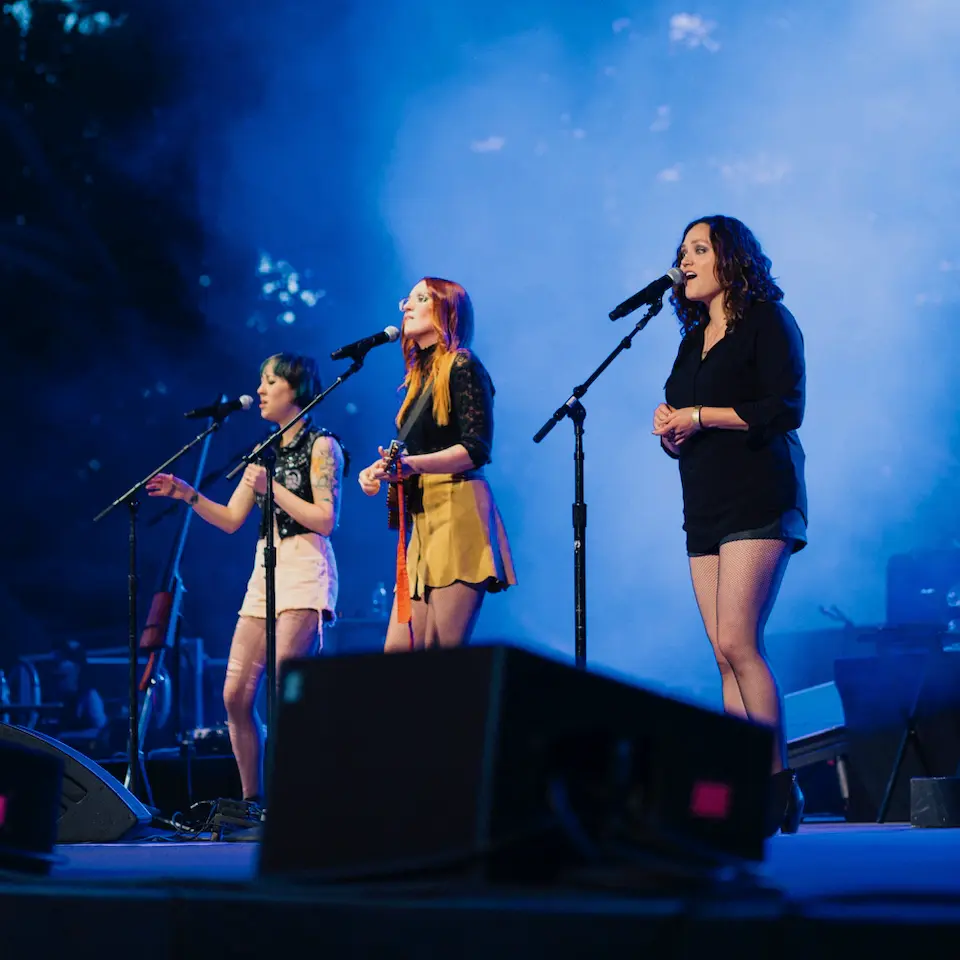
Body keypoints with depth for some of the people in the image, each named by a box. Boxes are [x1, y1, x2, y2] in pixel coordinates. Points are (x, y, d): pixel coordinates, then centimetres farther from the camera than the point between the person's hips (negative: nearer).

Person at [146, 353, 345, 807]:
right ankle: (252, 799, 9)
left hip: (305, 573, -7)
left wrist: (272, 488, -13)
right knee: (236, 695, 1)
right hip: (265, 575, 8)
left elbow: (326, 520, -11)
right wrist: (186, 494, 6)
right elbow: (231, 520, 18)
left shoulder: (321, 446, -1)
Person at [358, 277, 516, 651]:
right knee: (397, 654, 1)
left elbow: (477, 449, -13)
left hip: (458, 517, -9)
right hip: (424, 522, 9)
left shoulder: (462, 366, -2)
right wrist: (382, 472, 7)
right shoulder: (420, 377, 22)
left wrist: (411, 463, -24)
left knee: (443, 654, -14)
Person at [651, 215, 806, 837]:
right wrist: (670, 432, 1)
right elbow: (679, 421, 25)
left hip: (758, 500, -7)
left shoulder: (768, 320, 0)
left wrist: (699, 416, -12)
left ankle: (780, 786, -14)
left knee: (737, 644, -18)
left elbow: (784, 408, -11)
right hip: (705, 507, 7)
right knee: (727, 653, -1)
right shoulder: (695, 339, 22)